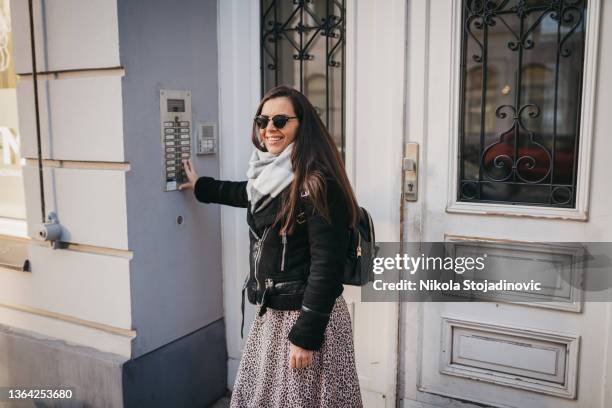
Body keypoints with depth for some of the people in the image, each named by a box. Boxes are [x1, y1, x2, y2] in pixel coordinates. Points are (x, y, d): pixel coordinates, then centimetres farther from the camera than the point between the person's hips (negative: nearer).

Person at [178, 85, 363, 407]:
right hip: (270, 312, 8)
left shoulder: (318, 184, -20)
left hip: (307, 314, -8)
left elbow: (326, 266, -21)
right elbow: (247, 193, 30)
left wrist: (306, 335, -20)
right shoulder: (271, 175, 5)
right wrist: (200, 187, 42)